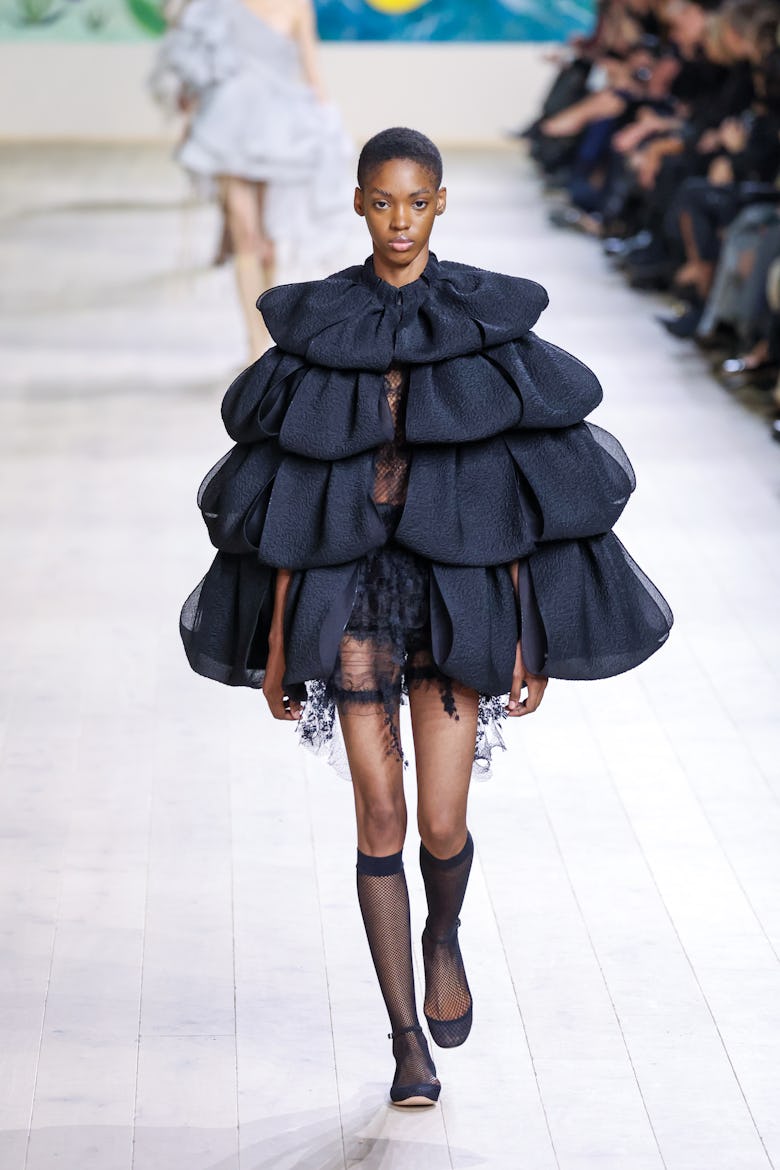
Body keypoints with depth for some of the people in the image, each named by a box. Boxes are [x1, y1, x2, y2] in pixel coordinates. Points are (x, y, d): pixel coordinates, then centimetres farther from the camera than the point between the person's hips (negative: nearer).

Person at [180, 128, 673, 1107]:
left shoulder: (488, 321, -1)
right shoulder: (315, 326, 1)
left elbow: (518, 493, 1)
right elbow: (290, 495, 3)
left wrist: (532, 635, -1)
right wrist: (275, 638, 1)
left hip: (458, 594, 0)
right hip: (351, 594, 0)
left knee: (443, 825, -3)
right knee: (380, 823, 2)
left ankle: (444, 936, 34)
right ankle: (408, 1040, 16)